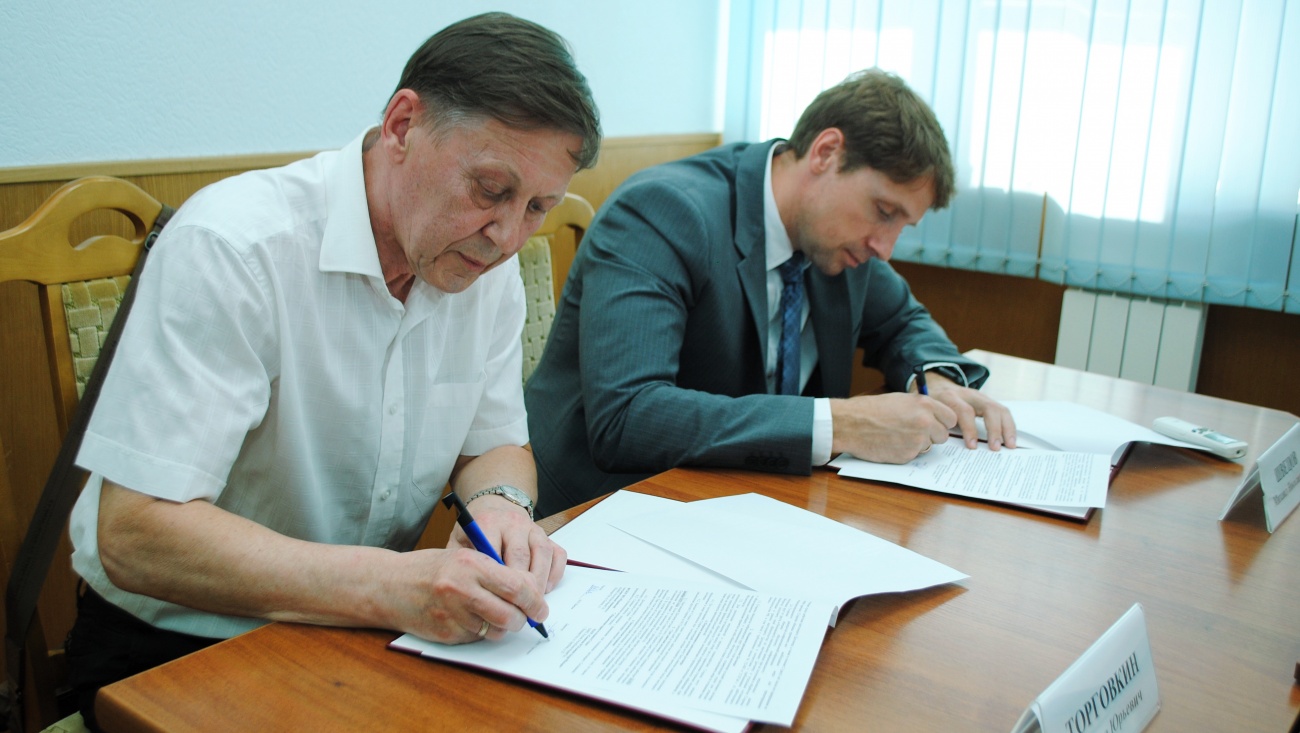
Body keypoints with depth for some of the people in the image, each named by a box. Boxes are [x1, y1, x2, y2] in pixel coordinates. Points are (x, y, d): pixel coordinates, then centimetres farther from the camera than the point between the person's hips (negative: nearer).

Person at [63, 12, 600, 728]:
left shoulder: (489, 266, -4)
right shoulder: (233, 247, -24)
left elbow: (495, 445, 7)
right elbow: (134, 536, -27)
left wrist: (500, 504, -18)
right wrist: (387, 586, -38)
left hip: (370, 624, 5)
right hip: (177, 644, -4)